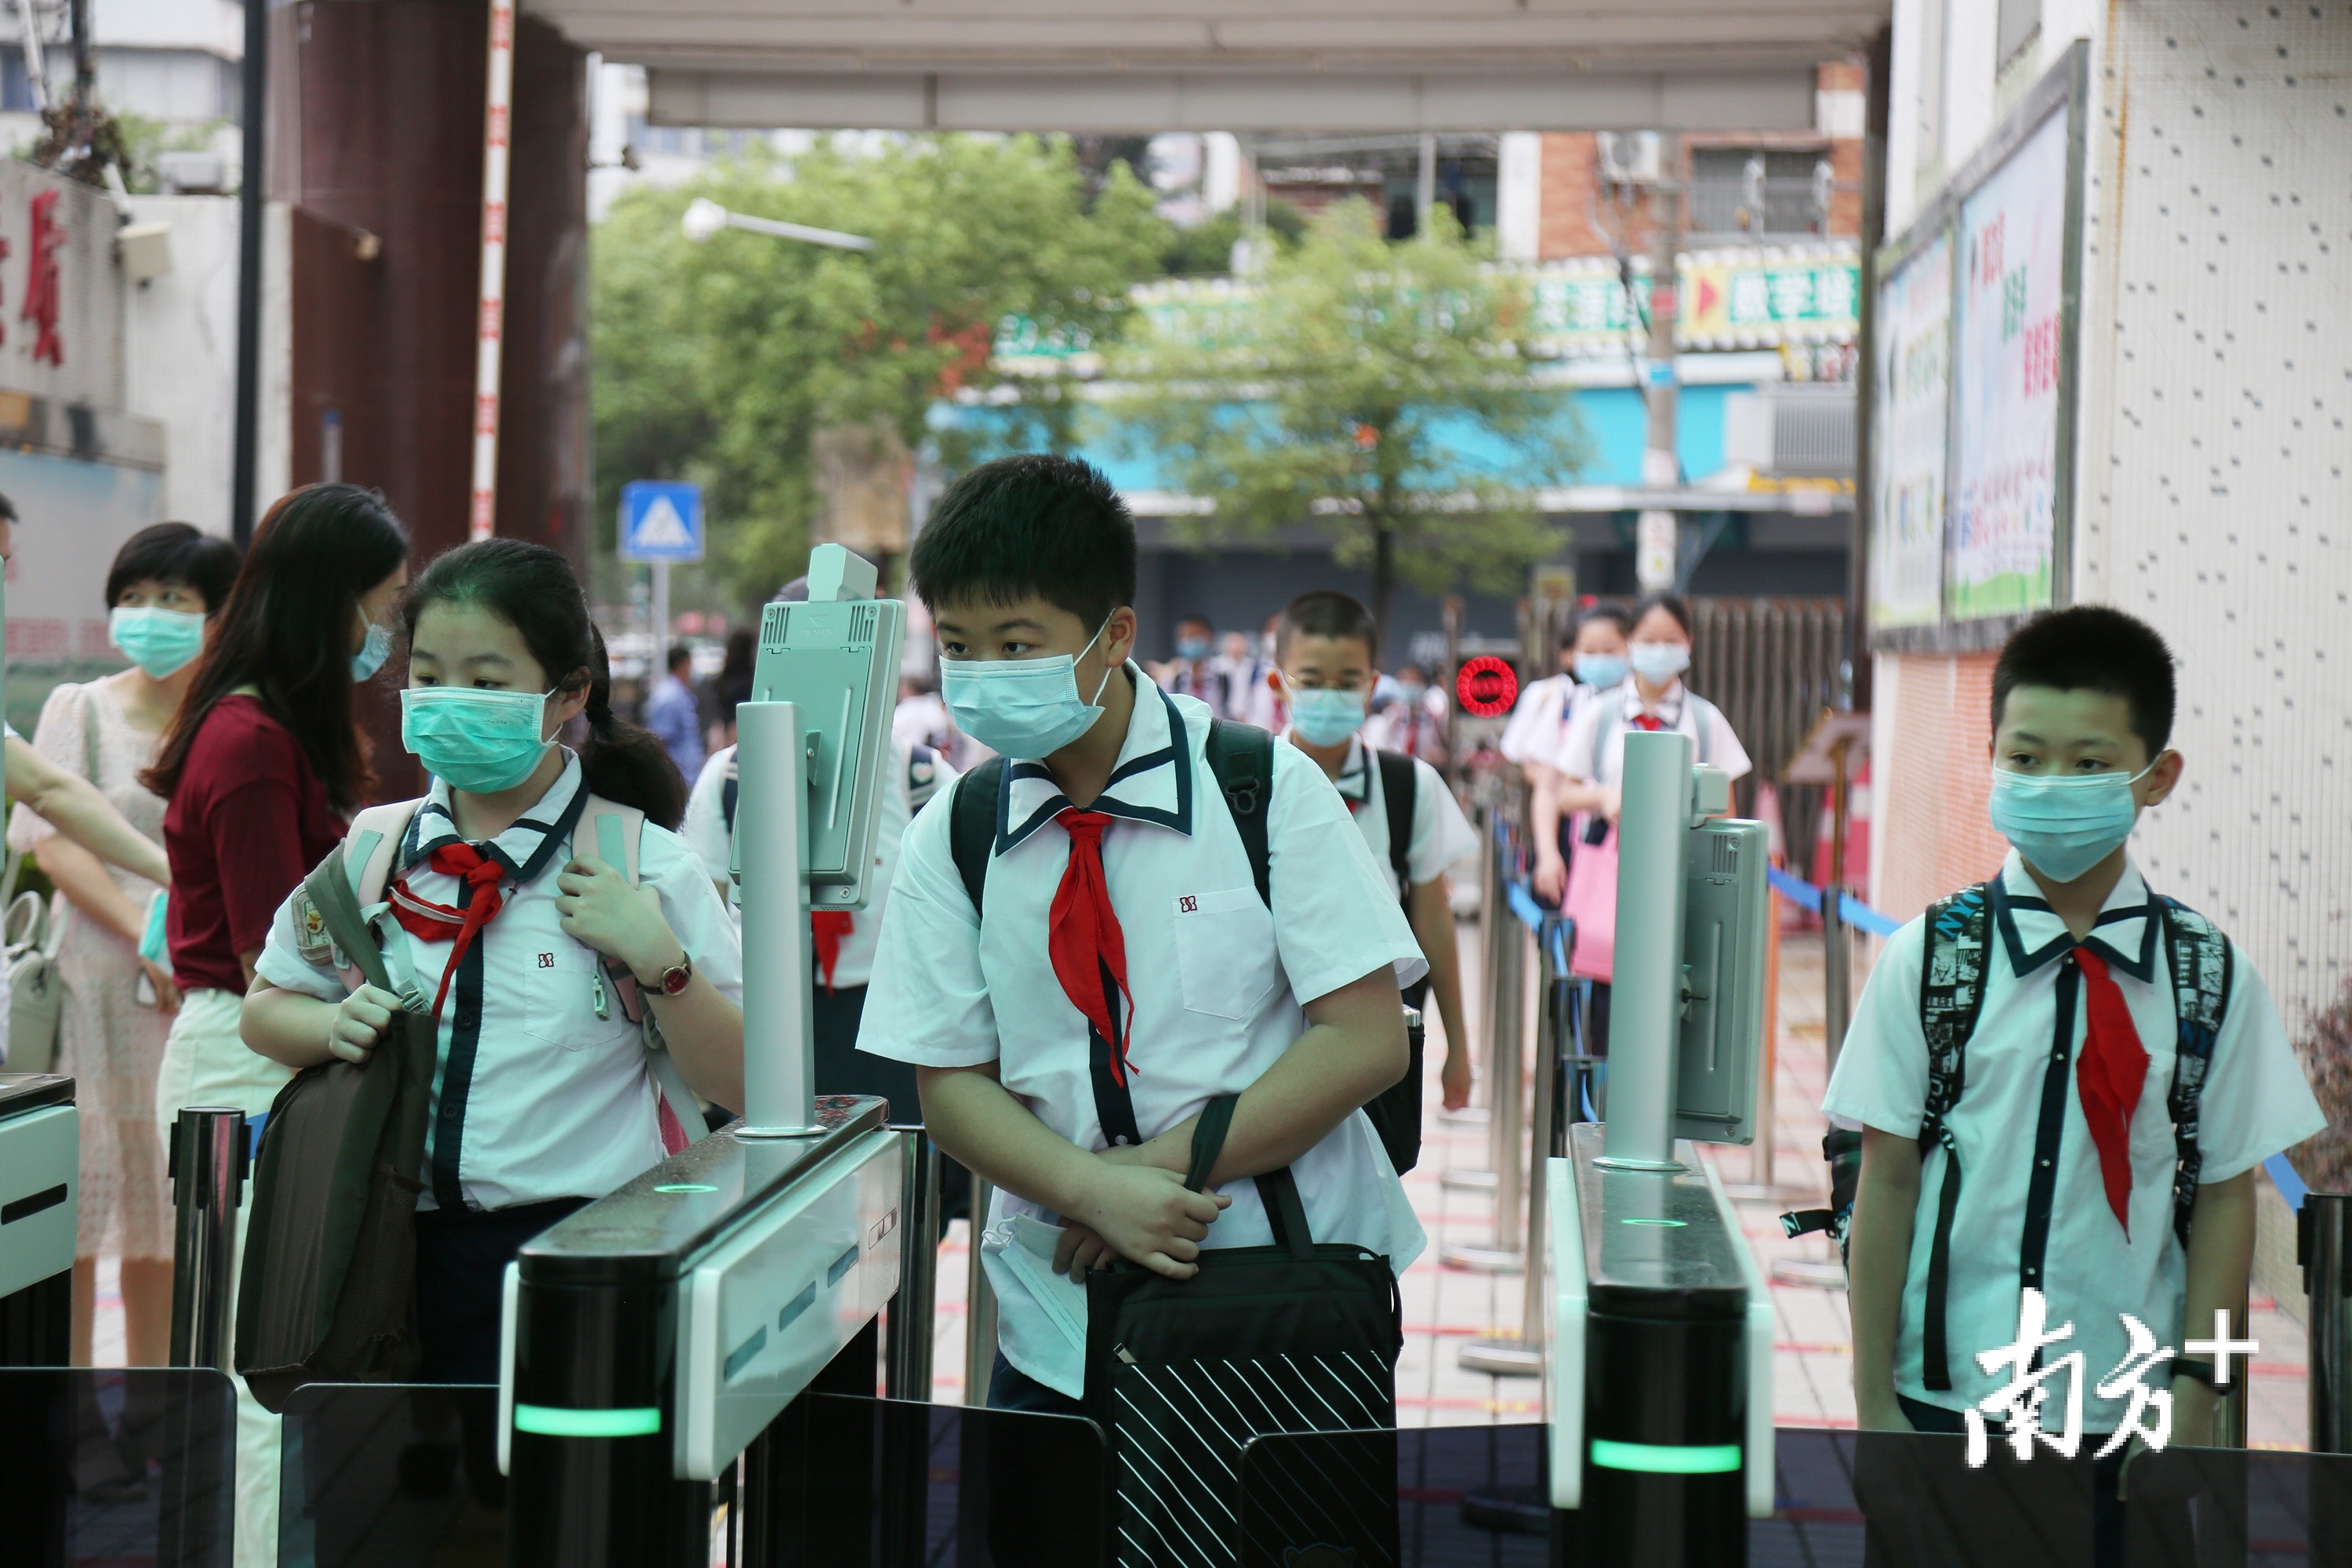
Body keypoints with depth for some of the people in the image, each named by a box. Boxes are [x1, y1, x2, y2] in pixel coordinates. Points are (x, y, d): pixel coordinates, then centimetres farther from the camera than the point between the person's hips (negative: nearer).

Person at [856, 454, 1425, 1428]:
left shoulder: (1267, 790, -7)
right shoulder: (952, 838, 0)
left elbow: (1366, 1040, -10)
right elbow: (951, 1084, 0)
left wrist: (1167, 1168, -17)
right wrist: (1097, 1191, -18)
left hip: (1284, 1289, -2)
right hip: (1063, 1319, 2)